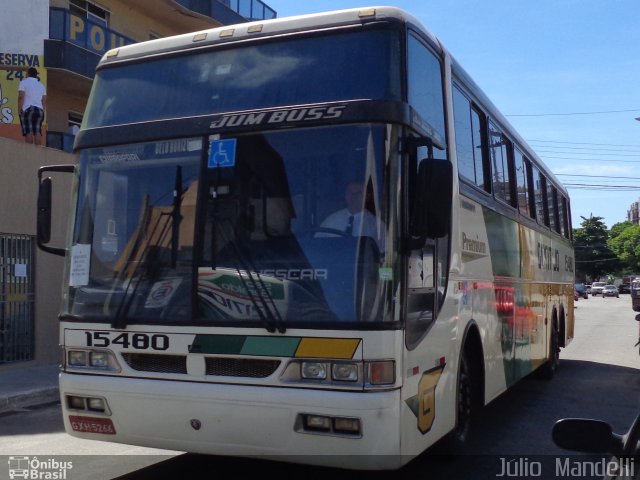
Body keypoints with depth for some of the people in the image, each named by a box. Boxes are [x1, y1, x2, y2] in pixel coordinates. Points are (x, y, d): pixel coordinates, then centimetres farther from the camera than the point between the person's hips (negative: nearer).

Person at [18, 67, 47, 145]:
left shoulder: (24, 82, 3)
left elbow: (21, 97, -8)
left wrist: (19, 110, -7)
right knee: (38, 132, 1)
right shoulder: (41, 84, 19)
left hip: (27, 109, -5)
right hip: (39, 110, 5)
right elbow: (44, 100, 14)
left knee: (28, 132, -9)